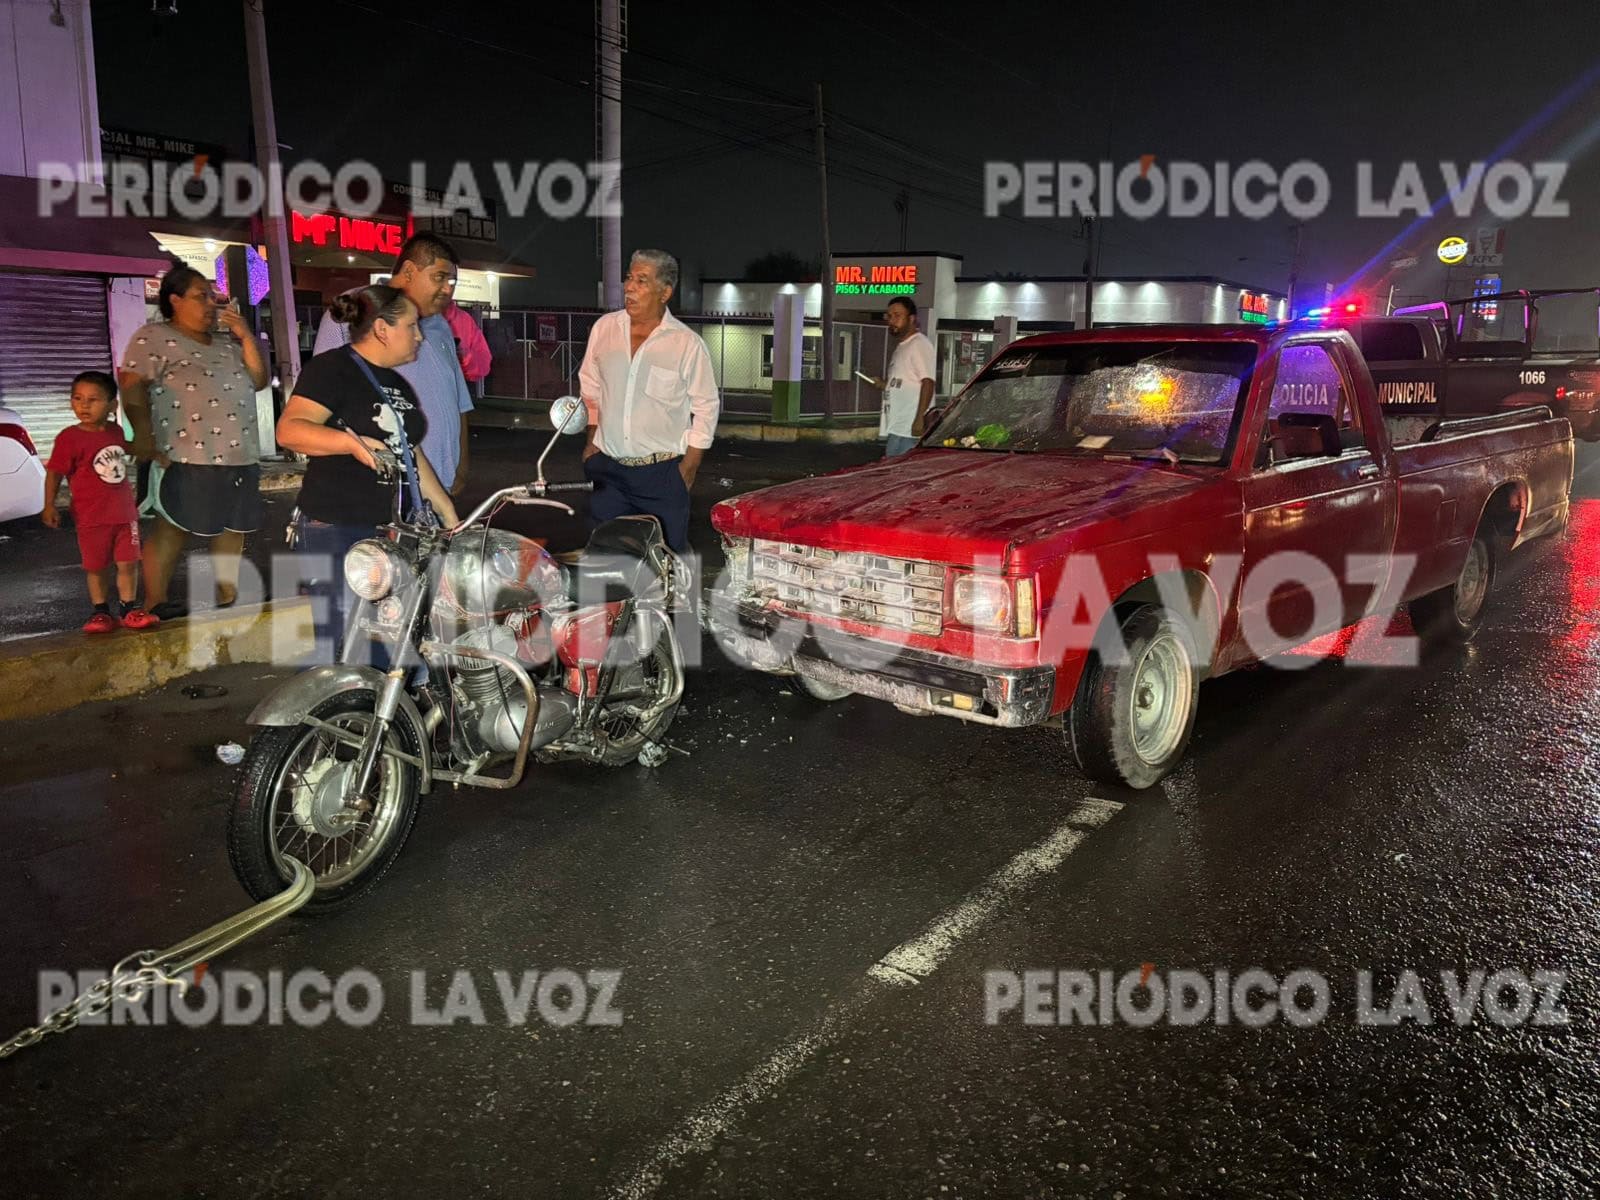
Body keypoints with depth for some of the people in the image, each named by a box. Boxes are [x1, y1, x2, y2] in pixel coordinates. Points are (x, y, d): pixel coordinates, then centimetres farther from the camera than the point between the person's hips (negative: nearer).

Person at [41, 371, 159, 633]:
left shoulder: (115, 431, 4)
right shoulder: (70, 437, -12)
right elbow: (54, 473, -10)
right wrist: (49, 505, -16)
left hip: (125, 512, 4)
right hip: (92, 518, -4)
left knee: (128, 563, 5)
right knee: (96, 568, 7)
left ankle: (129, 609, 15)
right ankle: (101, 612, 19)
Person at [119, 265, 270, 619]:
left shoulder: (226, 340, 19)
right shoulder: (154, 337, -1)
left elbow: (259, 380, 13)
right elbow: (132, 384, -10)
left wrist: (246, 335, 3)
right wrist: (144, 434, -21)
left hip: (240, 456, 7)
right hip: (187, 459, -7)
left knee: (233, 528, 11)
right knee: (172, 531, -3)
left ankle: (228, 598, 21)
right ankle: (155, 605, 3)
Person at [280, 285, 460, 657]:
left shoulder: (399, 385, 19)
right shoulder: (332, 368, -7)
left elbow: (414, 456, 23)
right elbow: (289, 429, -20)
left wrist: (449, 516, 19)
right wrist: (350, 441, -35)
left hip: (396, 531, 8)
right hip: (337, 532, -8)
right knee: (341, 644, -9)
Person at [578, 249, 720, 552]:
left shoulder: (688, 343, -7)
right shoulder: (604, 328, 4)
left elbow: (706, 407, -2)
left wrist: (689, 466, -6)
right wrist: (591, 440, 13)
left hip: (662, 472, -4)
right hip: (607, 468, 4)